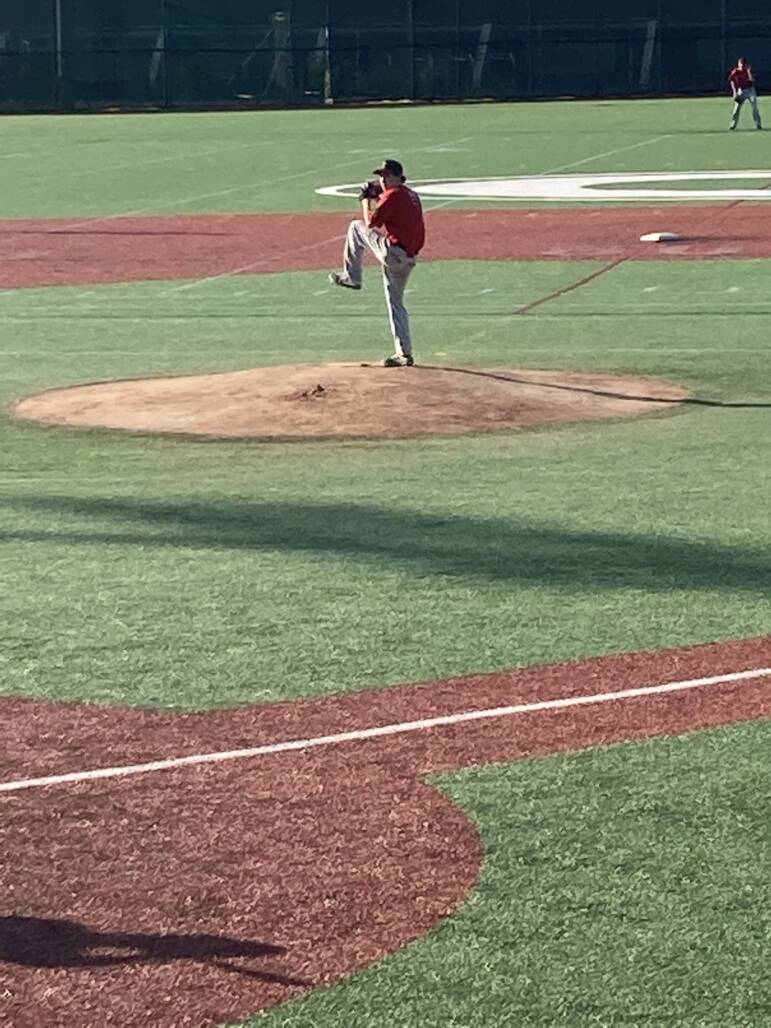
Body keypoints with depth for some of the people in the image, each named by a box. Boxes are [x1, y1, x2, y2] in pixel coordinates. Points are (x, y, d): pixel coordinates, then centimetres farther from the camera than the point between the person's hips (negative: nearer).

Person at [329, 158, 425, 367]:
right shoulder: (412, 195, 20)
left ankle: (351, 277, 12)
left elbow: (371, 223, -7)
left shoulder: (393, 195, -8)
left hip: (392, 253, -9)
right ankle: (404, 354, 12)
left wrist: (366, 200, 4)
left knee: (356, 226, 8)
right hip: (408, 259, 9)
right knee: (395, 303, 16)